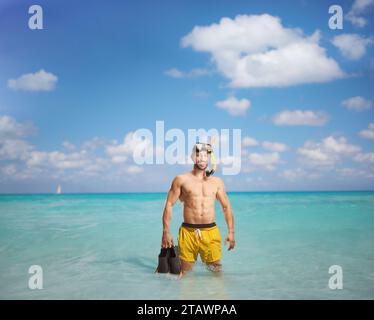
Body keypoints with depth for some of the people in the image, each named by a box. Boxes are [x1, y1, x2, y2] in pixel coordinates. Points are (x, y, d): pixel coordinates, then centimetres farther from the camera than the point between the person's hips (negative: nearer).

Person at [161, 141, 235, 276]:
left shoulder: (217, 182, 10)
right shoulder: (181, 179, 3)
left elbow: (226, 207, 16)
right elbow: (169, 205, 2)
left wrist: (231, 232, 9)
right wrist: (166, 232, -4)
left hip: (211, 231, 2)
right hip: (188, 232, -2)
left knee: (216, 269, -1)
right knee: (184, 271, 4)